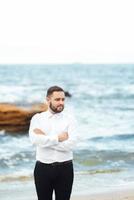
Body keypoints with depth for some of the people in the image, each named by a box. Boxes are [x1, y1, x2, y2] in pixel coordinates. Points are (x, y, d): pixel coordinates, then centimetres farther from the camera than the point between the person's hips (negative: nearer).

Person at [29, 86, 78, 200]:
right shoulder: (37, 118, 2)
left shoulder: (70, 118, -1)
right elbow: (35, 139, -17)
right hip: (43, 168, 1)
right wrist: (58, 138, -14)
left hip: (65, 168, 0)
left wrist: (45, 139, -14)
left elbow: (71, 144, -15)